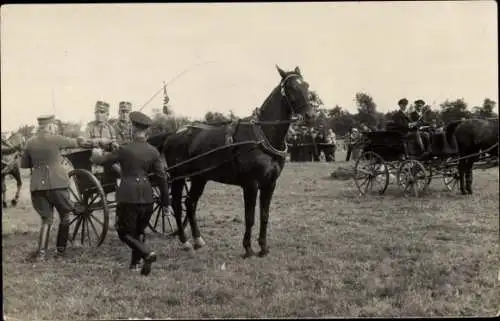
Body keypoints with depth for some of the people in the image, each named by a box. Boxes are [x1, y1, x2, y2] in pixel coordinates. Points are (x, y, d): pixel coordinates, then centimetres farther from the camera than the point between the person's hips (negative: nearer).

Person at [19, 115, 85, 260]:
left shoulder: (30, 142, 7)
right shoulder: (55, 139, -5)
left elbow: (23, 164, 14)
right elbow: (73, 143, 11)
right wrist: (79, 141, 31)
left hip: (37, 185, 4)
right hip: (57, 184, -4)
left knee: (46, 219, 12)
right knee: (65, 215, 15)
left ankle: (41, 251, 0)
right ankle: (61, 247, 21)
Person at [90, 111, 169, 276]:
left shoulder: (124, 150, -9)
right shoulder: (153, 151, 1)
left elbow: (102, 159, 4)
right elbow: (162, 177, 2)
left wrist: (97, 154, 28)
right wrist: (165, 200, 10)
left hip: (128, 196, -4)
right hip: (146, 196, 5)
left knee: (125, 232, 6)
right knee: (138, 231, 20)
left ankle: (147, 253, -15)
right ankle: (134, 263, 23)